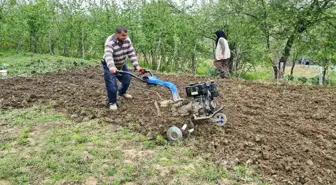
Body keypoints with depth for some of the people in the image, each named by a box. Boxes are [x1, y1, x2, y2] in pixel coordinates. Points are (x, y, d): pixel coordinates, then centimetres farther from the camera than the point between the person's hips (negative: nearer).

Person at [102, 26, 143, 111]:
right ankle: (112, 102, 7)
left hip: (122, 64, 6)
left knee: (127, 79, 15)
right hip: (110, 66, -6)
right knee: (112, 84, -13)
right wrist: (111, 66, -65)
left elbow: (131, 53, -12)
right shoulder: (110, 42, -31)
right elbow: (108, 55, -47)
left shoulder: (127, 40, -13)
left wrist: (136, 66, -20)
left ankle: (122, 92, 45)